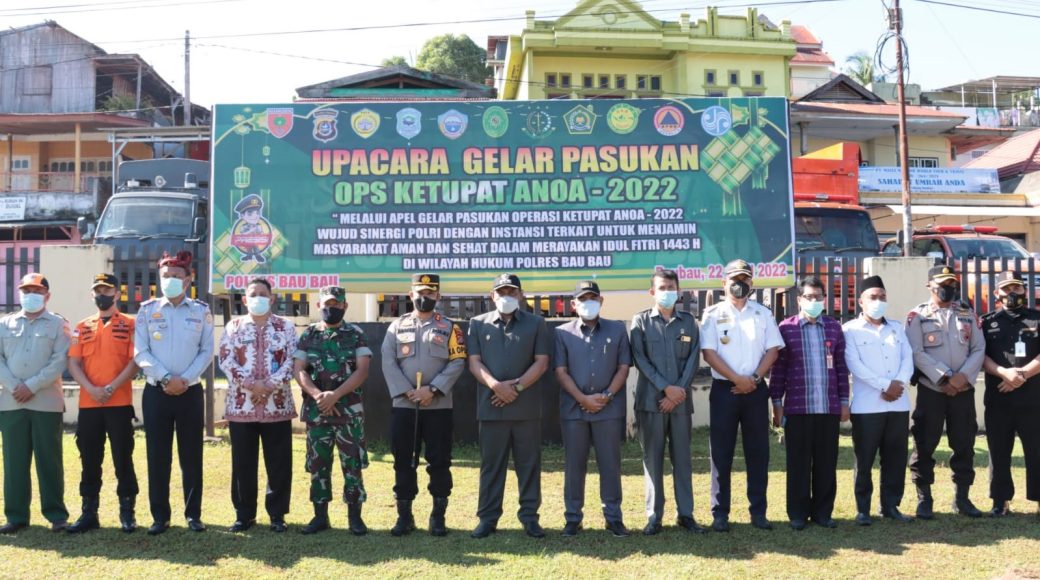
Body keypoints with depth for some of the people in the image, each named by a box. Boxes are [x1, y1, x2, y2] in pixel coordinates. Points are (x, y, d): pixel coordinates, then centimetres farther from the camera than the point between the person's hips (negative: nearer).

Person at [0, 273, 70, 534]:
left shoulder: (58, 325, 4)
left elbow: (59, 361, -6)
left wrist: (32, 386, -14)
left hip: (46, 402, -3)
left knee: (49, 460, 0)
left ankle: (57, 514, 7)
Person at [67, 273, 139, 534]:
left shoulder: (130, 324, 3)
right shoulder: (82, 327, 12)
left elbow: (135, 361, -5)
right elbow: (73, 363, 5)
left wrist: (112, 387, -15)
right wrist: (91, 389, -11)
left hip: (120, 403, -3)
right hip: (87, 404, 3)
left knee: (123, 459, 1)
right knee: (90, 460, 8)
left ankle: (127, 512, 8)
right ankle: (89, 512, 16)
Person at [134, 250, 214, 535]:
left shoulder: (201, 311, 4)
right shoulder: (147, 310, 4)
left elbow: (207, 352, 1)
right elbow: (140, 353, -2)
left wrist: (185, 379, -12)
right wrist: (166, 378, -13)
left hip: (190, 392, 0)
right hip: (156, 392, 0)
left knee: (191, 455, 5)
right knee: (157, 455, 4)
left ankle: (194, 514, 14)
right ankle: (160, 516, 13)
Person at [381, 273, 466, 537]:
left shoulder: (450, 327, 5)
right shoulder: (397, 326, 9)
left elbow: (457, 363, -4)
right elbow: (388, 363, 1)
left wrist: (433, 390, -15)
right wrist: (407, 392, -12)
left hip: (439, 406, -1)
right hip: (403, 405, 1)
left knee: (439, 462, 2)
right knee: (403, 462, 6)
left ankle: (438, 516, 13)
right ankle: (404, 516, 16)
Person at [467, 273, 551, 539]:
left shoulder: (536, 323, 7)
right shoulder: (478, 324, 9)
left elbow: (541, 362, 0)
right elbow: (474, 362, 2)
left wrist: (517, 387, -12)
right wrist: (496, 385, -14)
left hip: (527, 406, 0)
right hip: (490, 405, 0)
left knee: (529, 463, 5)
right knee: (491, 463, 6)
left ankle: (530, 517, 13)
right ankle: (487, 518, 12)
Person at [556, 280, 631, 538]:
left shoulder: (617, 330, 8)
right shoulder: (562, 333, 6)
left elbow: (623, 367, 4)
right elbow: (561, 372, 0)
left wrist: (606, 396, -9)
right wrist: (583, 399, -10)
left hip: (609, 408, 0)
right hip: (573, 408, 0)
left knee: (610, 464, 5)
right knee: (574, 465, 5)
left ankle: (614, 517, 13)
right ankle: (572, 518, 14)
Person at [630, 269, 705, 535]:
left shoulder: (689, 322, 10)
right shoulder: (640, 321, 4)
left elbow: (693, 360, 3)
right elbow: (640, 359, -4)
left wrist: (679, 390, -9)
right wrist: (666, 388, -12)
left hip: (680, 401, 2)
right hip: (650, 400, -2)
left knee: (682, 458, 6)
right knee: (652, 459, 2)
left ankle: (686, 514, 13)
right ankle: (654, 516, 8)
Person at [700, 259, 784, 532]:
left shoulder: (763, 313, 9)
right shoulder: (713, 314, 1)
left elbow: (773, 349, 4)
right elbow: (708, 353, -6)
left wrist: (754, 379, -9)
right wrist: (738, 379, -12)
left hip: (755, 390, 2)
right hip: (724, 389, -2)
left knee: (758, 451, 6)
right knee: (721, 452, 1)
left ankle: (758, 511, 14)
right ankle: (720, 512, 8)